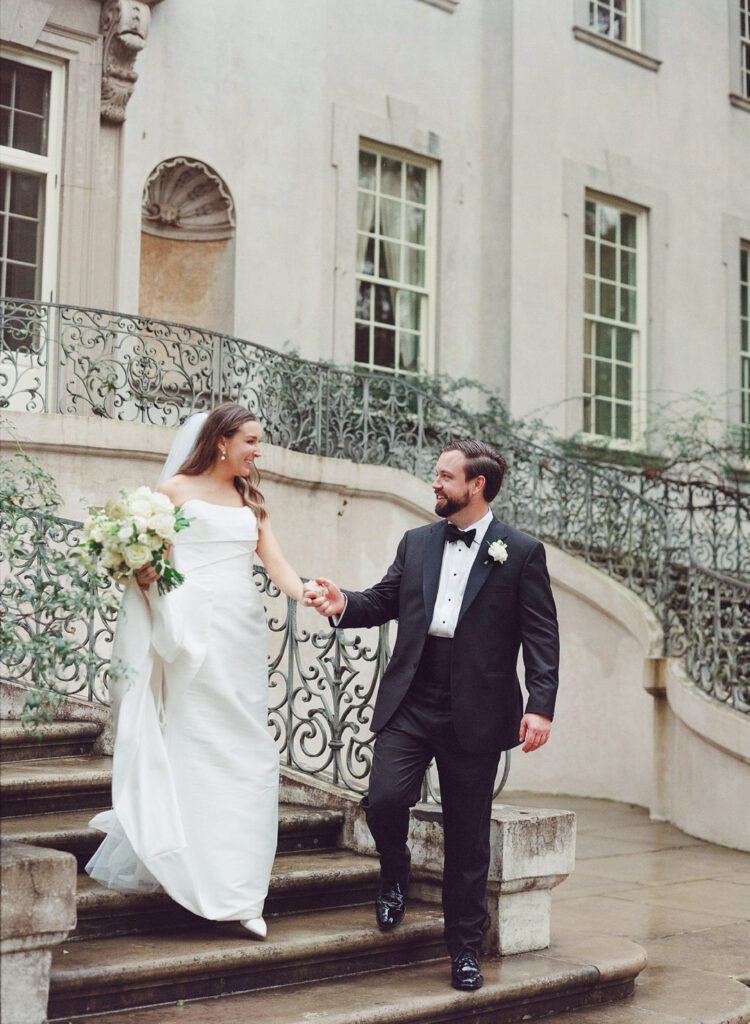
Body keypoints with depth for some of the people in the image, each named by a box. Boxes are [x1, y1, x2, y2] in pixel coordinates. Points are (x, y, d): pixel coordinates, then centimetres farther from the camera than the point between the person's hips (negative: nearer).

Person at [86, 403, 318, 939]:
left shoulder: (252, 500, 17)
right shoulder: (175, 489, 4)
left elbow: (275, 561, 6)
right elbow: (148, 557, 5)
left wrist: (307, 594, -13)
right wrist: (145, 573, -18)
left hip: (242, 637, 5)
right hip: (194, 631, -5)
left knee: (247, 752, 1)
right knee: (193, 748, -5)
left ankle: (238, 889, 6)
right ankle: (203, 878, 3)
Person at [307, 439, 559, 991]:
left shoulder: (522, 552, -1)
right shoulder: (417, 543, 12)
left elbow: (542, 636, -4)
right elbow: (384, 601, 15)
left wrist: (541, 706, -13)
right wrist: (345, 604, -7)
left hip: (475, 713, -3)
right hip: (410, 703, 3)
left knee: (468, 836, 5)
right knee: (384, 800, -13)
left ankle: (465, 947, 22)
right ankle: (395, 875, 22)